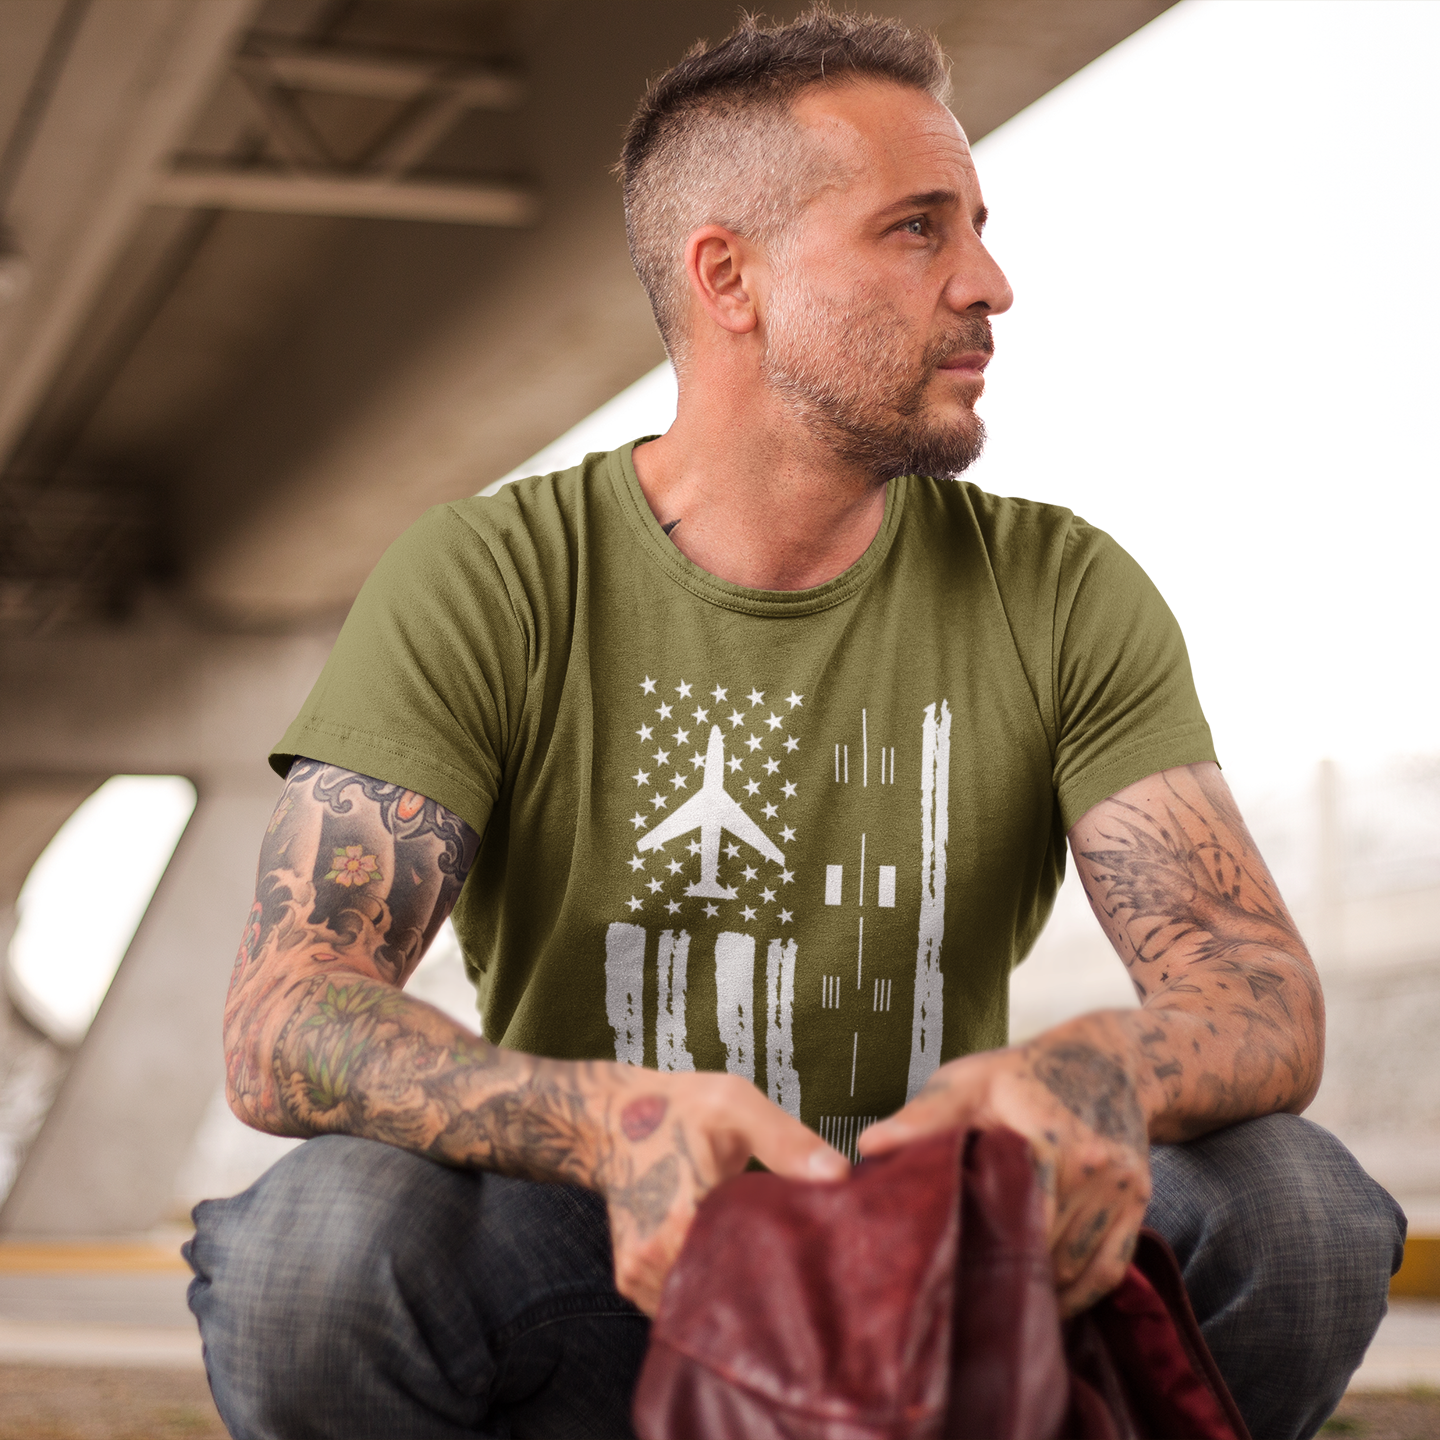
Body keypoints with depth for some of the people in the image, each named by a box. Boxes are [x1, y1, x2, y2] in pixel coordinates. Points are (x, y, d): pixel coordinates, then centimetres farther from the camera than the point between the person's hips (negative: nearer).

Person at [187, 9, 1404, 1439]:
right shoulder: (479, 585, -9)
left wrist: (1101, 1073, -39)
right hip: (592, 1295, -2)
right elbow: (282, 1025, -20)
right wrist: (614, 1120, -41)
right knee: (321, 1251, -34)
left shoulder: (1065, 596, -2)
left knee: (1301, 1211, -26)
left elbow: (1268, 1001, -12)